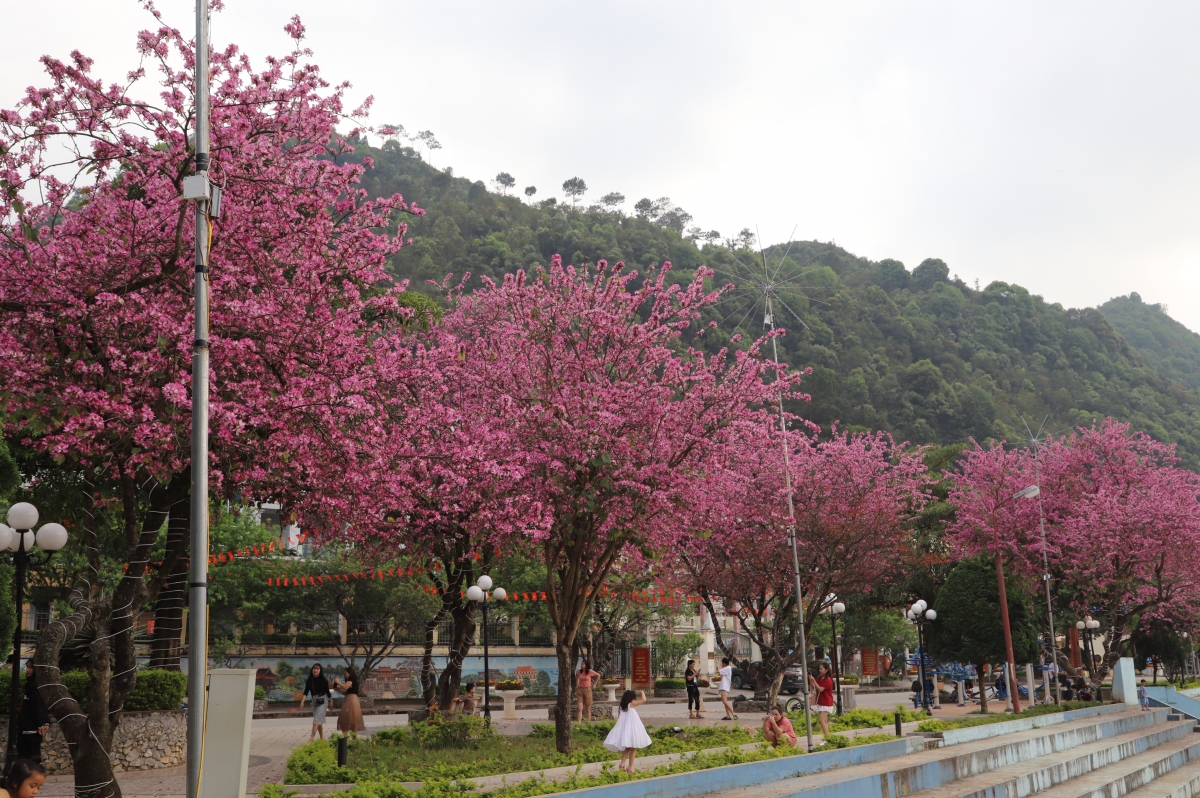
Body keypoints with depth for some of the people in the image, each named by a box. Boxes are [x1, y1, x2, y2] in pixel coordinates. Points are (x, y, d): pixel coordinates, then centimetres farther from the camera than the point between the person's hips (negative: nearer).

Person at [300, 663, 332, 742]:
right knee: (319, 721, 12)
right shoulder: (309, 680, -1)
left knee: (316, 720, -16)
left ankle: (311, 739, -20)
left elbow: (327, 692, -2)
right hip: (314, 701, 5)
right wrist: (302, 702, -17)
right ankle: (322, 738, 22)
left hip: (323, 701, -5)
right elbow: (306, 692, -4)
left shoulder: (323, 680, -9)